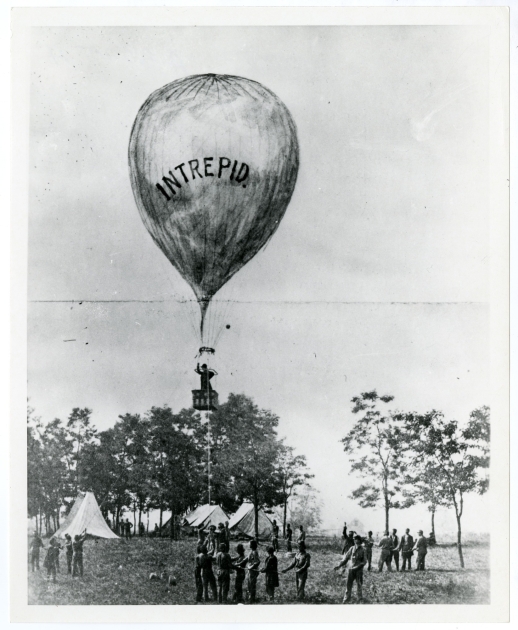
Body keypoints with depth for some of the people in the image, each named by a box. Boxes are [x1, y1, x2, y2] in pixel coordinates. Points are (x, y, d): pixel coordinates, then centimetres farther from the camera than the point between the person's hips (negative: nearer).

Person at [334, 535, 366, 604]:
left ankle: (360, 600, 18)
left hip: (359, 570, -3)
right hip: (351, 569, 3)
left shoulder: (362, 550, -7)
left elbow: (364, 561, -9)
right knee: (349, 585, 4)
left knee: (359, 586, 5)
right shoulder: (352, 549, 1)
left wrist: (358, 567, -22)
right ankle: (346, 600, 11)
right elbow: (346, 558, 7)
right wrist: (339, 565, 3)